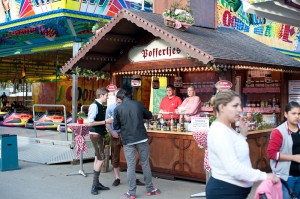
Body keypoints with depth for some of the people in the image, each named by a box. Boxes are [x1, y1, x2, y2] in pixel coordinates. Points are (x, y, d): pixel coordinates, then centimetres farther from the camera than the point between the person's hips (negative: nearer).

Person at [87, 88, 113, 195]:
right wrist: (105, 121, -20)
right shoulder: (94, 106, -17)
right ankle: (94, 185, -2)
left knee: (98, 158, 12)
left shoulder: (101, 106, 9)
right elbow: (90, 122, -23)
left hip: (101, 134, 9)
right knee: (101, 158, -10)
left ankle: (97, 183, 20)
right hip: (95, 134, -9)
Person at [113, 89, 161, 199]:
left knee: (131, 166, 5)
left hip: (127, 140, -1)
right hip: (142, 138, 1)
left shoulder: (118, 109, -6)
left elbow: (116, 126, 1)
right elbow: (149, 115, 10)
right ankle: (150, 188, 20)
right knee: (145, 163, 11)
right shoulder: (138, 104, -2)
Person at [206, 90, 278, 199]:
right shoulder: (220, 132, -22)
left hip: (232, 189, 10)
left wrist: (242, 135, 6)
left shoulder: (226, 129, 10)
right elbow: (234, 168, -29)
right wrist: (264, 176, -25)